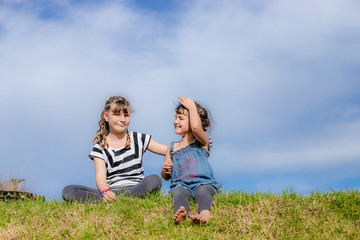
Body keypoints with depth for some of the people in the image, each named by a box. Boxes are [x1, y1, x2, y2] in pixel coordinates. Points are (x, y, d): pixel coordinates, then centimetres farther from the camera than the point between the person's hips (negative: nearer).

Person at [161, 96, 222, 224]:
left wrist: (192, 106, 0)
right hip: (181, 185, 2)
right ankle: (181, 213, -64)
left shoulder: (201, 142, 11)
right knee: (178, 192, -33)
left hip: (203, 183, -2)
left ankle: (205, 212, -66)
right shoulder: (172, 148, 24)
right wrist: (165, 170, -2)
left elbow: (196, 127, -15)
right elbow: (166, 177, 24)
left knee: (202, 191, -36)